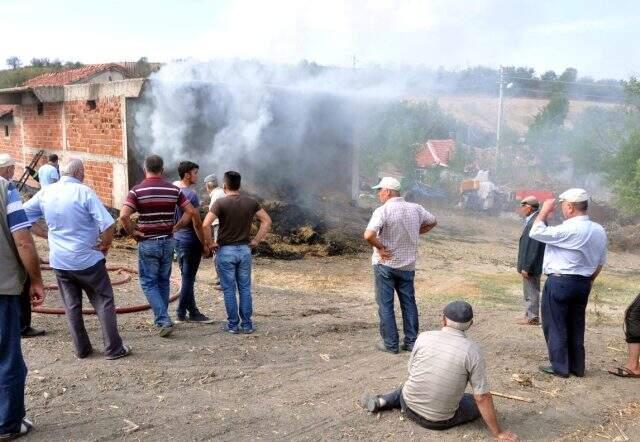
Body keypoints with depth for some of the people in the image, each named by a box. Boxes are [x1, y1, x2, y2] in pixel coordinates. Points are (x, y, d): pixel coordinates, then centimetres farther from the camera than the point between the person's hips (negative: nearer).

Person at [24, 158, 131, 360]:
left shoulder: (45, 193, 1)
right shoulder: (84, 192, -15)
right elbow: (108, 224, -24)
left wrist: (47, 234, 9)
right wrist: (105, 246, -7)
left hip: (59, 261, 5)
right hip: (87, 259, -5)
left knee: (71, 306, 15)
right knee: (104, 302, 6)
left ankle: (82, 349, 23)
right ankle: (114, 349, 9)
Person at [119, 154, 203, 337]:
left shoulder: (137, 190, -9)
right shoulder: (173, 189, 0)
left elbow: (124, 216, -20)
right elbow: (191, 211, -2)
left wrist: (133, 233, -7)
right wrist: (176, 227, 4)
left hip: (147, 242, -3)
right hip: (168, 241, 4)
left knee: (149, 283, 6)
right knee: (164, 281, 18)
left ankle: (163, 321, -5)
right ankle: (161, 318, 28)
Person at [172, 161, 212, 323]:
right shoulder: (191, 195, -19)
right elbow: (196, 223, -19)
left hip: (177, 238, 9)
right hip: (190, 241, -9)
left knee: (187, 277, 14)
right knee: (188, 278, 2)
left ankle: (192, 312, 21)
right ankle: (181, 314, 10)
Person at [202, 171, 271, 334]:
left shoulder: (220, 203, -11)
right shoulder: (250, 202, 1)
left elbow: (205, 224, -20)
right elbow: (267, 221, 4)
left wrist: (210, 243, -6)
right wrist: (256, 241, 6)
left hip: (226, 250, -3)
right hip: (245, 250, 3)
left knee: (229, 290, 6)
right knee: (245, 289, 10)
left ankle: (233, 325, 11)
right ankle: (247, 324, 14)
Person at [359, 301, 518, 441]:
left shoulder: (424, 337, -11)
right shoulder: (472, 350, -19)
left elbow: (411, 371, 4)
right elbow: (482, 397, -16)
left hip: (409, 407, 4)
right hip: (439, 421, -4)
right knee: (477, 402, 19)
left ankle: (381, 401, 21)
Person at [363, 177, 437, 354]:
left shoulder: (383, 211, -19)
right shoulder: (416, 209, -1)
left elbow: (368, 235, -31)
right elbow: (432, 222, 17)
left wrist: (380, 247, -15)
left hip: (385, 264, -5)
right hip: (408, 265, 5)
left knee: (385, 305, 7)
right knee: (409, 303, 15)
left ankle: (390, 344, 12)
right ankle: (411, 342, 20)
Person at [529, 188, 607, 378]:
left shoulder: (568, 230, -21)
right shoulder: (599, 231, 6)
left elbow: (535, 232, -17)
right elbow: (600, 262, 13)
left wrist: (544, 211, -5)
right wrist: (588, 281, 22)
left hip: (560, 282, -8)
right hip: (583, 284, 8)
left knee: (555, 326, 5)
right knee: (576, 326, 17)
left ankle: (560, 367, 11)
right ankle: (577, 367, 25)